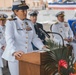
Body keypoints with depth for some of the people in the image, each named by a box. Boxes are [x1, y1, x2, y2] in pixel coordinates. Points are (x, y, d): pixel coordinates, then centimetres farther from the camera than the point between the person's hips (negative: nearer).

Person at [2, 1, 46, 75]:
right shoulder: (10, 23, -6)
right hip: (15, 56, -4)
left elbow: (34, 38, 12)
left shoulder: (29, 23, 10)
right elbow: (9, 39, -19)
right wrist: (14, 52, -35)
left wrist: (42, 47, -4)